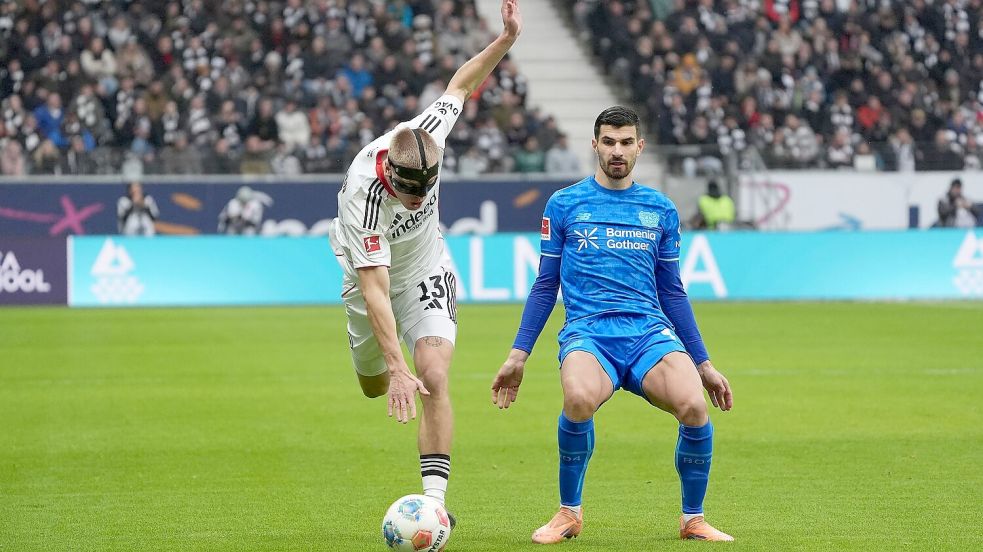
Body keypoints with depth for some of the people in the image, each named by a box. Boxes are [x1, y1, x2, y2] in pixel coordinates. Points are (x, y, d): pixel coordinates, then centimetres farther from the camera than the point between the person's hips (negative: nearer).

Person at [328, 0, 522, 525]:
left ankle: (434, 500, -19)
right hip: (373, 278, -1)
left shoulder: (425, 135, -28)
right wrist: (396, 368, -45)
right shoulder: (363, 195, -39)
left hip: (427, 273, 1)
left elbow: (460, 85, -5)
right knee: (376, 385, 17)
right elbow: (375, 290, -40)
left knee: (434, 379, -18)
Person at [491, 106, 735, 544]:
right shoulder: (564, 205, 11)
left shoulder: (661, 210, 15)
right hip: (587, 331, -2)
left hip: (650, 331, 2)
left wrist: (704, 364, 22)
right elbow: (546, 285, 16)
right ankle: (569, 512, -11)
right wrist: (518, 355, 10)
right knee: (579, 399, -36)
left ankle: (693, 519, -4)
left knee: (693, 408, -28)